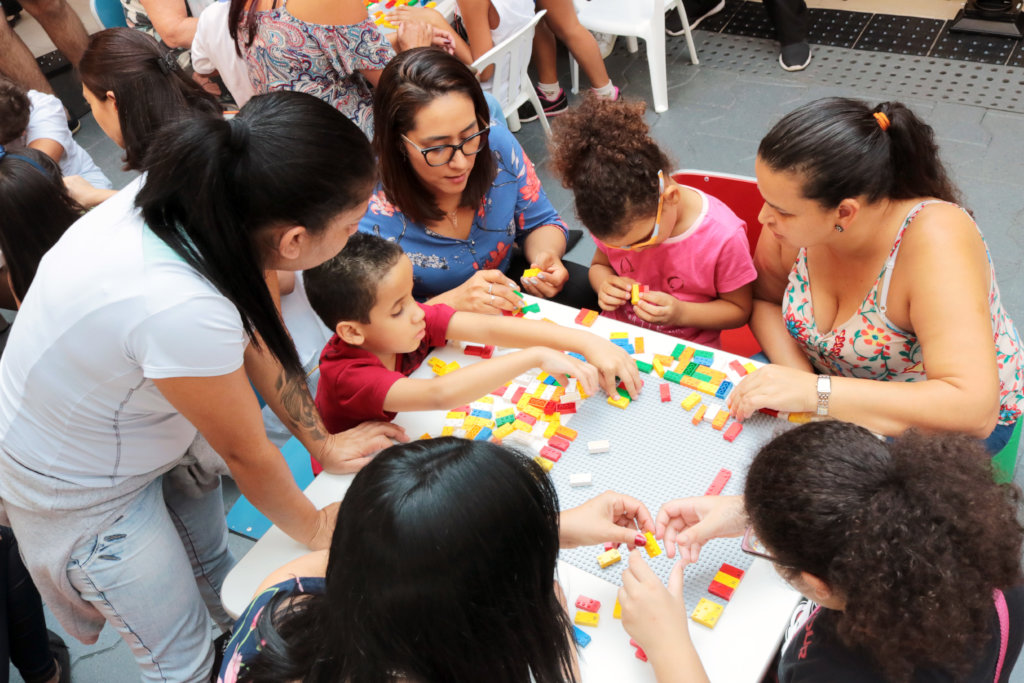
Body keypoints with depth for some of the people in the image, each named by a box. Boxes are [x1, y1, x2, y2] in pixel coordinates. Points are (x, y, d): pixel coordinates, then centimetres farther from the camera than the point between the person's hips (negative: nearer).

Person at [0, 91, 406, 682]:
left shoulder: (192, 194, -22)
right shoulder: (184, 312, -43)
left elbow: (258, 335, -5)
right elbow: (246, 454, -24)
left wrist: (322, 442, 5)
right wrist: (314, 530, -5)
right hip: (82, 489, -7)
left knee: (211, 558, 27)